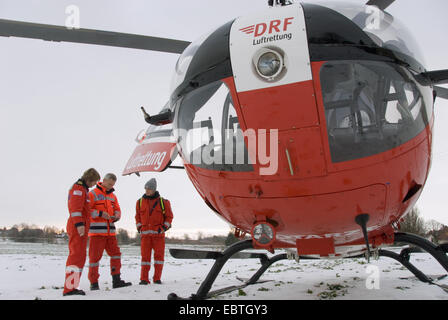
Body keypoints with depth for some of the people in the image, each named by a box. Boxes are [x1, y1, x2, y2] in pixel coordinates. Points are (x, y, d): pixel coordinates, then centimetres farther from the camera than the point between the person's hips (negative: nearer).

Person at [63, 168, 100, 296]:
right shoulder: (78, 187, -8)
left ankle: (71, 286, 17)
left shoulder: (83, 188, 24)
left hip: (78, 228, 11)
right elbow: (75, 207, -20)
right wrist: (79, 224, -28)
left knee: (77, 256, 12)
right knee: (77, 255, -15)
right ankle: (70, 288, -20)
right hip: (78, 227, -11)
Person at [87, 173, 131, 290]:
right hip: (97, 231, -7)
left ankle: (116, 281, 11)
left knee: (116, 254, 5)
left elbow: (117, 209, 19)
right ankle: (94, 283, 6)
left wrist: (116, 215, -4)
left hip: (110, 231, 7)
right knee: (95, 257, -2)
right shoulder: (93, 194, -3)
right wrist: (100, 213, -20)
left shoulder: (112, 196, 18)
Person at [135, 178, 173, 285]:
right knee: (145, 255, -1)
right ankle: (144, 279, 3)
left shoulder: (163, 202, 1)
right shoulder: (140, 202, 9)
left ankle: (157, 278, 8)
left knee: (159, 255, -1)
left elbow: (169, 216, 6)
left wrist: (164, 227, -5)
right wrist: (139, 228, 5)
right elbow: (137, 217, 17)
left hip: (159, 233, -1)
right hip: (145, 233, 1)